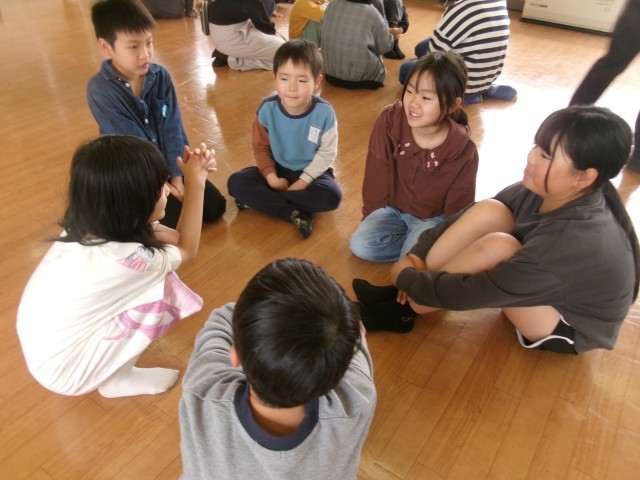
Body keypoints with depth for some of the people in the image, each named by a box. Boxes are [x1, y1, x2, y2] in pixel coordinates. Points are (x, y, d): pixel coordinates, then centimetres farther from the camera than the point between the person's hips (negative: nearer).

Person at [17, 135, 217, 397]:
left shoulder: (86, 225, -11)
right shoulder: (123, 258, -32)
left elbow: (172, 236, -2)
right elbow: (187, 249, -11)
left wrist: (190, 176, -9)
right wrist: (196, 184, -11)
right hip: (64, 370, -7)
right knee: (162, 289, -17)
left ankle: (115, 374, 15)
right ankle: (117, 380, 3)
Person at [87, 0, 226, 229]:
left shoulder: (161, 76, -6)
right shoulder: (100, 90, -19)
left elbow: (172, 129, -8)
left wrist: (176, 175, -15)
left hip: (169, 163, 4)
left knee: (215, 207, -3)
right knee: (177, 220, -17)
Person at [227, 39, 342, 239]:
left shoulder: (324, 112, -20)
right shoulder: (267, 108, -15)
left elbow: (326, 154, -14)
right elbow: (261, 147, -4)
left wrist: (302, 182, -21)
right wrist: (271, 177, -18)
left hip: (311, 172, -1)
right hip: (278, 169, 2)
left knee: (332, 196, -31)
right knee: (236, 182, -18)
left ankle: (260, 199, -20)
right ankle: (295, 214, -24)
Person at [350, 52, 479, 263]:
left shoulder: (464, 151, -22)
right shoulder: (389, 120, -19)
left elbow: (458, 207, -11)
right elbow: (377, 174, -8)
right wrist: (372, 217, -2)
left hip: (433, 218, -3)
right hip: (392, 208, 3)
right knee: (359, 245, -17)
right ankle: (415, 239, 1)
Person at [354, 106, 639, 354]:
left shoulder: (573, 242, -38)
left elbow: (470, 294, -35)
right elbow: (475, 217, -9)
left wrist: (407, 279, -21)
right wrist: (417, 254, -16)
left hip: (567, 328, -7)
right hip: (545, 285, 7)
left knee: (497, 246, -35)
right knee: (489, 212, -18)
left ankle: (406, 306, -13)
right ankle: (402, 294, -12)